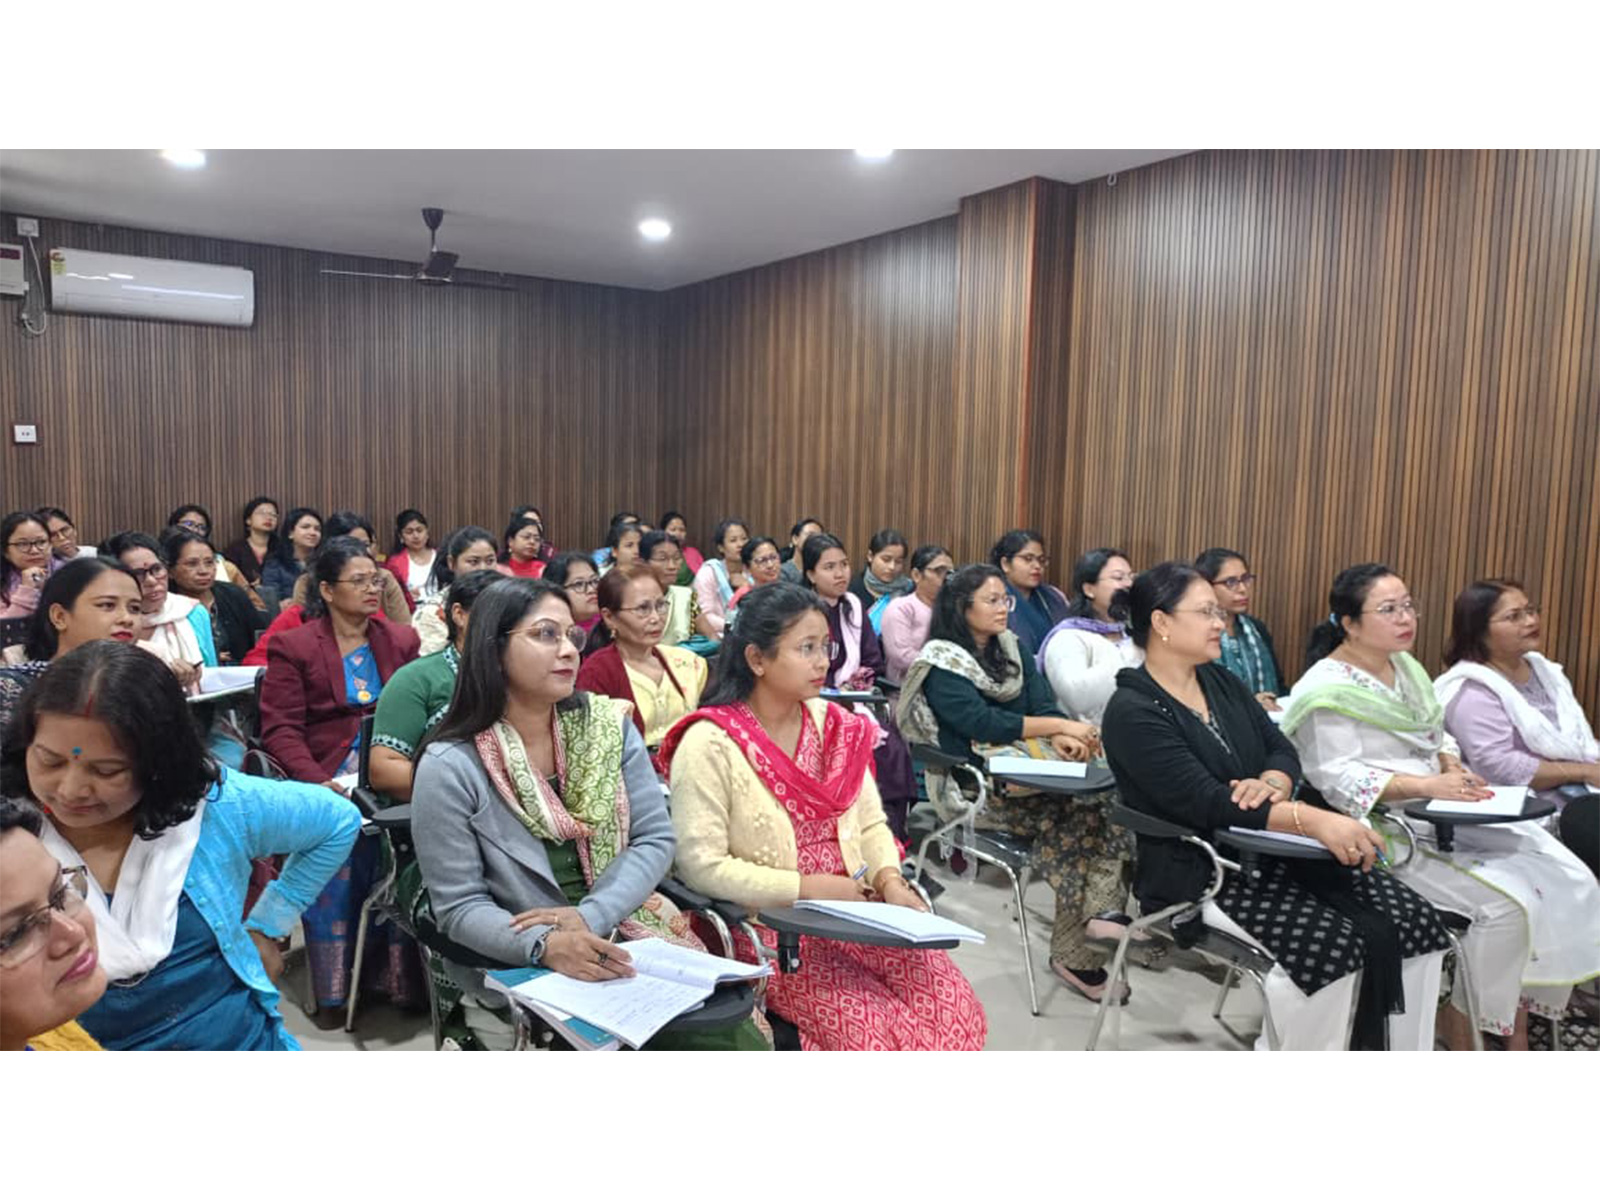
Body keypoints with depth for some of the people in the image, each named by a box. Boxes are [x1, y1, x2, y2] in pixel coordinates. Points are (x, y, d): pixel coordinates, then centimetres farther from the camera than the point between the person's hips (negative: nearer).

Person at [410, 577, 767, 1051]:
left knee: (738, 1036, -14)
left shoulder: (607, 724, 1)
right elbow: (459, 907, -9)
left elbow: (654, 838, -1)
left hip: (632, 939, 4)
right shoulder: (450, 767, -10)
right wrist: (546, 945, -26)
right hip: (528, 968, -4)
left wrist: (589, 917, -15)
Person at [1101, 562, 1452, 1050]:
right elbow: (1206, 803, -23)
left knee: (1415, 920, -10)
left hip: (1271, 851, 8)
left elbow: (1282, 749, 9)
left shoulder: (1223, 681, 12)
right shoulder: (1132, 712, -14)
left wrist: (1271, 783, -16)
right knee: (1335, 943, -29)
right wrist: (1312, 819, -32)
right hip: (1201, 872, -7)